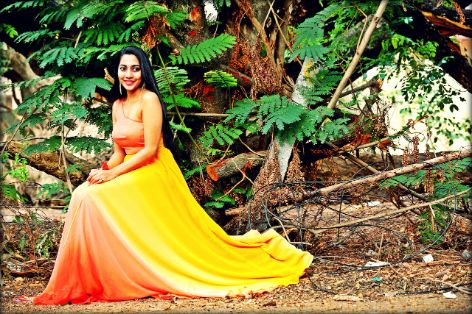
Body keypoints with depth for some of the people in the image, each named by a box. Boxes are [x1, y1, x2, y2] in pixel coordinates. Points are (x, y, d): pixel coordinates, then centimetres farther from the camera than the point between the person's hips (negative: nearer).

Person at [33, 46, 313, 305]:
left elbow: (150, 150, -17)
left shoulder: (149, 100, -12)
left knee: (93, 197, -23)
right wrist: (103, 171, -8)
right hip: (129, 173, 8)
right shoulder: (118, 105, 12)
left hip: (153, 174, -8)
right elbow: (119, 152, 13)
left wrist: (113, 174, -19)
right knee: (85, 195, -11)